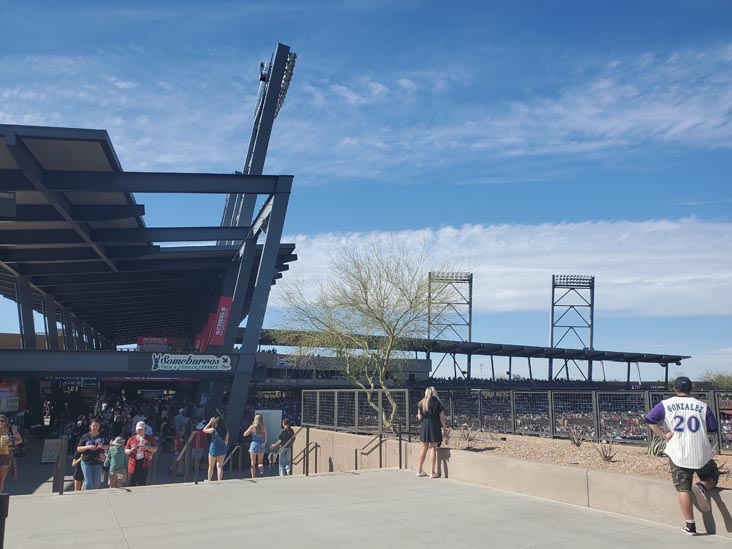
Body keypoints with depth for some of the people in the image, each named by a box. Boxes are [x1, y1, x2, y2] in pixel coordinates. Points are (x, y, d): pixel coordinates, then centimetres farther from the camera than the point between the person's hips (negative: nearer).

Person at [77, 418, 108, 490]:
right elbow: (78, 449, 0)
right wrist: (88, 447, -16)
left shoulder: (102, 436, 9)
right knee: (88, 482, -6)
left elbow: (107, 447, 11)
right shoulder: (85, 436, 1)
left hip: (98, 463, 3)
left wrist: (102, 446, -11)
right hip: (87, 462, -3)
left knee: (97, 482, 5)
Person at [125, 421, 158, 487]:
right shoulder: (131, 439, 12)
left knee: (142, 483, 1)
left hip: (145, 462, -1)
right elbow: (126, 450, 14)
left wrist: (147, 448, -15)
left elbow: (155, 449, 3)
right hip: (134, 463, 1)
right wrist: (130, 451, -9)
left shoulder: (150, 438, 9)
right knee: (132, 483, -4)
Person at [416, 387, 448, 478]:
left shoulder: (421, 403, 2)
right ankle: (433, 472, 3)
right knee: (433, 449, 1)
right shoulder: (438, 404, -5)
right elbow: (442, 418, -5)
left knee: (424, 448, 13)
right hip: (435, 427, -3)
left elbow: (420, 417, 2)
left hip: (425, 426, 3)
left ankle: (420, 470, 20)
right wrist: (445, 429, 3)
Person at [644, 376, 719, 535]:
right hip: (701, 454, 0)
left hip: (678, 454, 0)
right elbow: (713, 428, 7)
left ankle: (690, 525, 3)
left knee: (683, 489, 6)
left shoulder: (666, 404, 1)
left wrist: (663, 435, 1)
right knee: (712, 476, 24)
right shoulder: (702, 406, 4)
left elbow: (650, 420, -5)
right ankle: (702, 487, -9)